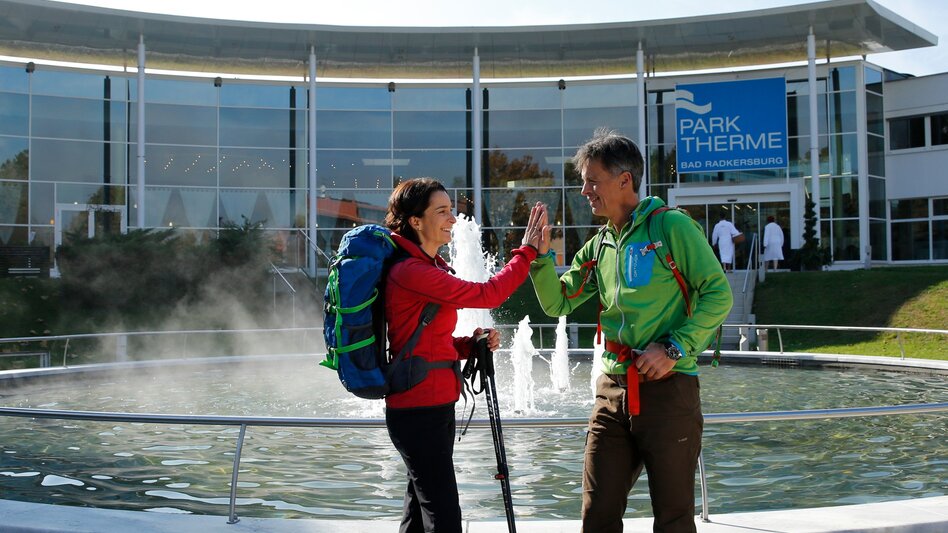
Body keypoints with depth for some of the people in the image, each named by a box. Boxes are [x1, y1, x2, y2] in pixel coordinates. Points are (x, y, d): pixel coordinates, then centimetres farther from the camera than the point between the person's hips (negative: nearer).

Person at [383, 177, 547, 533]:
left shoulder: (427, 267, 15)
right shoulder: (410, 271, -17)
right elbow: (486, 295, -20)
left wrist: (472, 343, -1)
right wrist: (528, 250, -12)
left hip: (435, 407, 10)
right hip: (419, 412, -10)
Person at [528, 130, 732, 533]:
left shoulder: (670, 226, -6)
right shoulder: (598, 246, 14)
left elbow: (718, 294, -9)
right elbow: (558, 304, 13)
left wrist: (674, 348, -16)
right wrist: (541, 255, -2)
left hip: (667, 389, -6)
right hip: (612, 391, 6)